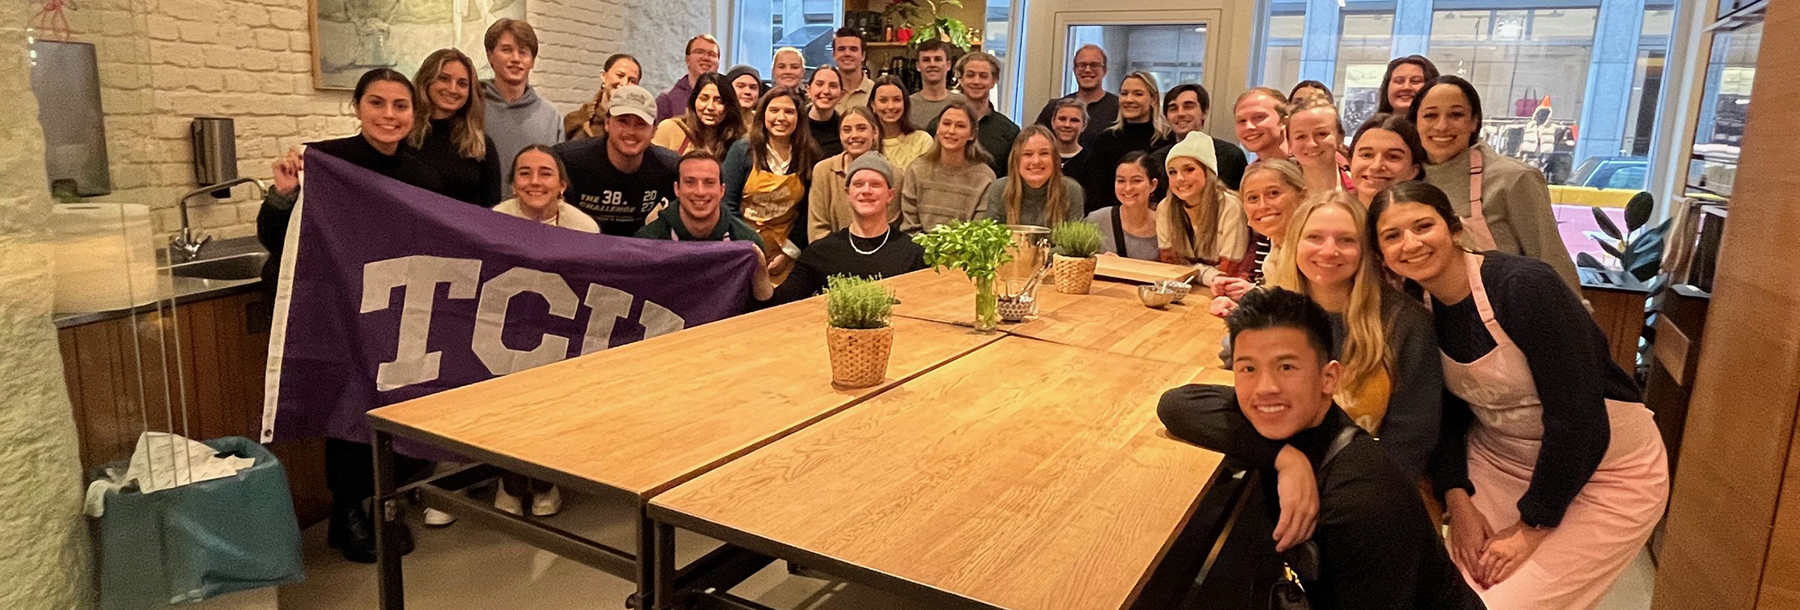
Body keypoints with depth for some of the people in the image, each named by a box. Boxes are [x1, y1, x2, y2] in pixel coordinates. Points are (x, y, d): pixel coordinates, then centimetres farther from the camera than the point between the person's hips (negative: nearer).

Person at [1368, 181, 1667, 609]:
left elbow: (1577, 418, -24)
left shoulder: (1525, 286, -26)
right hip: (1502, 461, 5)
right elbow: (1446, 413, 3)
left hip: (1605, 470, -5)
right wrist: (1457, 501, -9)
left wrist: (1531, 527, -17)